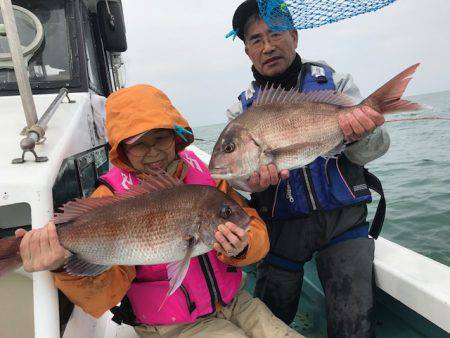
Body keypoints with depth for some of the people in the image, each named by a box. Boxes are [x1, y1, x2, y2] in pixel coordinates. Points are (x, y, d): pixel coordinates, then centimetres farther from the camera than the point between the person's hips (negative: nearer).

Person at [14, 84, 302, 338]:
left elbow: (255, 230, -4)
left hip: (233, 300, 4)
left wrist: (240, 249, -26)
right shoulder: (111, 198, -14)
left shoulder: (206, 171, -5)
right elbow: (105, 289, -22)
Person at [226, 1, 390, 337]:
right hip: (281, 225, 2)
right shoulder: (242, 109, 2)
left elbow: (376, 148, -9)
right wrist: (253, 177, -32)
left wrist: (360, 135, -33)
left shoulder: (335, 82, 0)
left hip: (343, 218, -1)